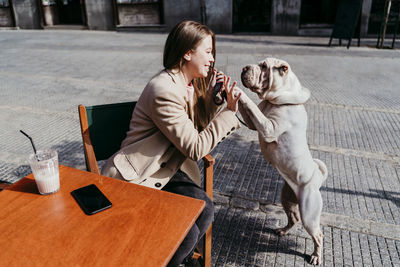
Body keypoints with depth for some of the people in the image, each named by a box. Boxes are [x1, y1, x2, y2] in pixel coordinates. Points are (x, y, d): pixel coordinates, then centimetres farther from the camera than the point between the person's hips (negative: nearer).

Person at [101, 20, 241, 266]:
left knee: (205, 210, -12)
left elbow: (201, 129, 5)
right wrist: (229, 111, -20)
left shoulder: (192, 84, 5)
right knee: (187, 233, -17)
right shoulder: (164, 90, -25)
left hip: (168, 169, 8)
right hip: (137, 179, -8)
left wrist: (213, 98, -6)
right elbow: (195, 149, -23)